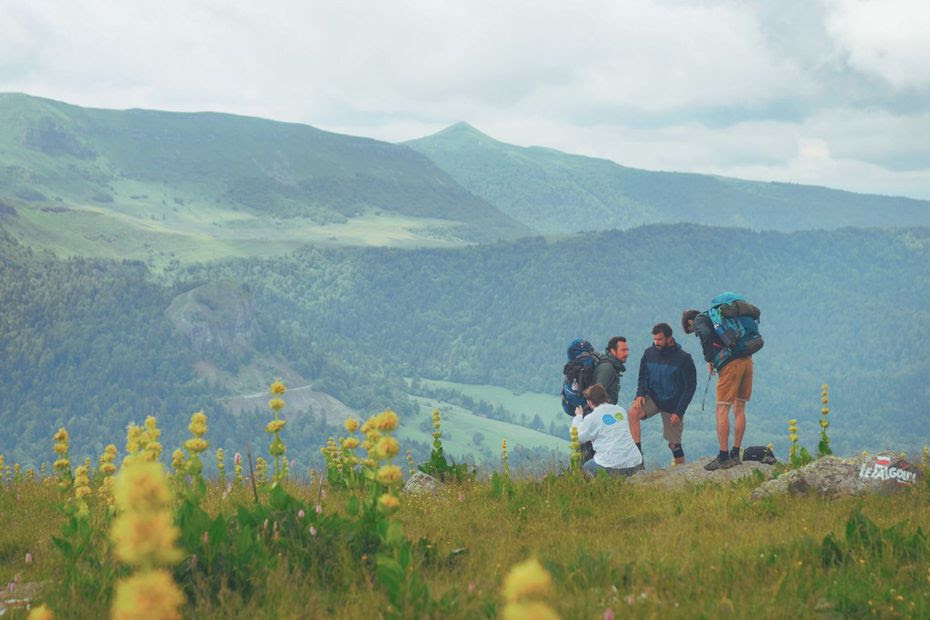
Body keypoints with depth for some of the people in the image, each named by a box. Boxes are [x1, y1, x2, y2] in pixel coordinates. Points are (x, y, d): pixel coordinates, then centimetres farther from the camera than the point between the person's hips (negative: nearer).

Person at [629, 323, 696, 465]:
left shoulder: (684, 358, -13)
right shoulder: (649, 353, -2)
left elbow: (690, 387, -9)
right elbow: (643, 377, 10)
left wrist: (679, 412, -14)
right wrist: (640, 394, -12)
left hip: (673, 405, -3)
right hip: (653, 398, 3)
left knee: (674, 443, 3)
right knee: (633, 412, -27)